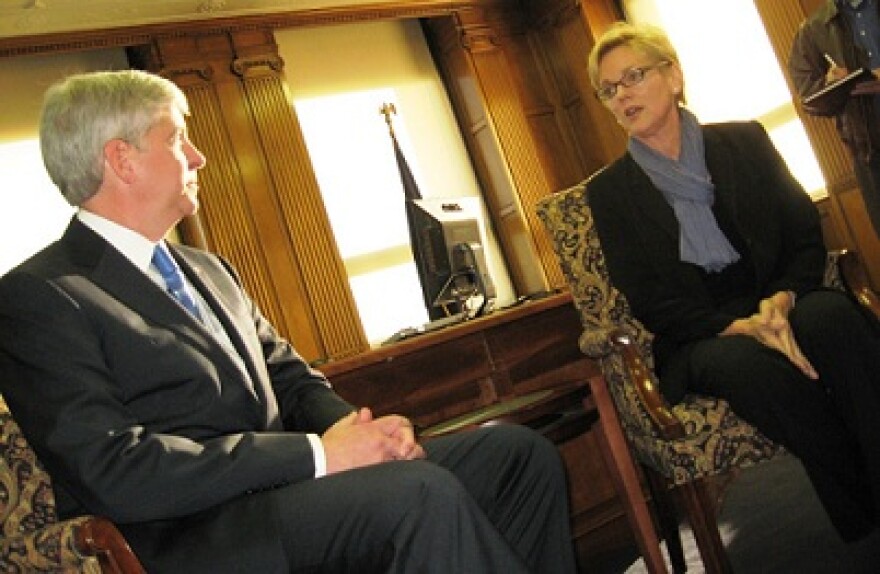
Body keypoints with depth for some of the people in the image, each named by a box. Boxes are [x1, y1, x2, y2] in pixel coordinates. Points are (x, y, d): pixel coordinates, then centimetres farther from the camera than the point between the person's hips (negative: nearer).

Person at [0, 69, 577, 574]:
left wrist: (359, 426, -4)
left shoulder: (208, 270, 19)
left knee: (522, 451, -2)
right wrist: (317, 452, -20)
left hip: (280, 486, 8)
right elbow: (117, 472, -18)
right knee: (420, 491, -32)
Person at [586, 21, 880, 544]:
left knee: (833, 313, -32)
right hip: (698, 339, -2)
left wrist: (781, 300, -17)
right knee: (750, 363, -35)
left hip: (779, 306, 2)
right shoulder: (609, 191, 4)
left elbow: (807, 236, 6)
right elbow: (650, 303, -3)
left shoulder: (745, 141, 10)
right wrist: (743, 327, -18)